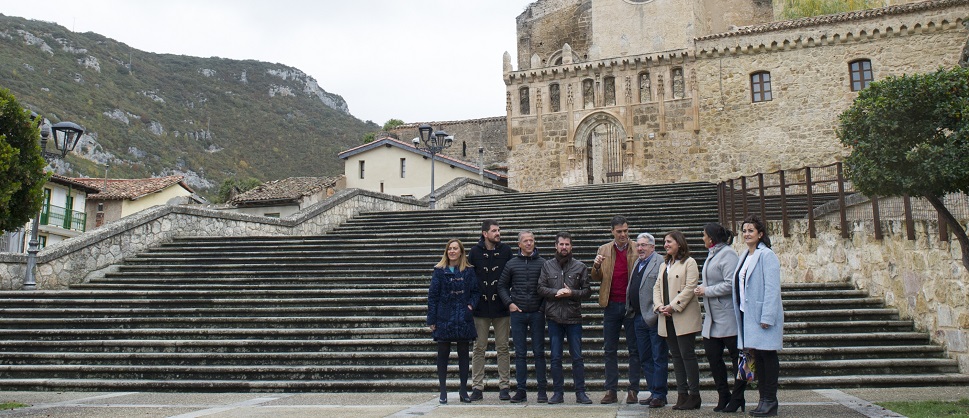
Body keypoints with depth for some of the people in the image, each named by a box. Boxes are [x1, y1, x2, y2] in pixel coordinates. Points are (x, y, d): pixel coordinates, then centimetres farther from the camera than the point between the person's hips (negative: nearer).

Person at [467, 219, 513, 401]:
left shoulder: (506, 250, 2)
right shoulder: (475, 252, 1)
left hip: (501, 307, 0)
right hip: (480, 308, 0)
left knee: (503, 348, 6)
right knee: (479, 348, 5)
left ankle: (504, 386, 13)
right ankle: (477, 387, 13)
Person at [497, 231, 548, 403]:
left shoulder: (542, 263, 2)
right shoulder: (511, 264, 6)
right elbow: (502, 286, 11)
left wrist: (545, 306, -5)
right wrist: (509, 303, -1)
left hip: (537, 313, -1)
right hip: (517, 313, 1)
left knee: (539, 352, 3)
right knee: (520, 353, 6)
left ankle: (542, 390, 10)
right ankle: (520, 391, 12)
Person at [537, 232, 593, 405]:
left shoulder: (580, 267, 4)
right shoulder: (547, 266, 7)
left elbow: (587, 290, 2)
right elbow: (541, 288, 2)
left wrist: (572, 293, -14)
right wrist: (557, 292, -14)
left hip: (574, 318, -1)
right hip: (554, 318, 1)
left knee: (577, 357, 3)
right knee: (556, 358, 7)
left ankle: (580, 392, 12)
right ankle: (558, 392, 15)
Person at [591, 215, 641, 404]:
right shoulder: (603, 250, 7)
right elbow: (596, 278, 9)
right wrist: (596, 266, -12)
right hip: (611, 305, 2)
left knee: (634, 349, 5)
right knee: (610, 350, 6)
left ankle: (633, 390, 13)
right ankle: (611, 390, 13)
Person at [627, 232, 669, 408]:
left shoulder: (661, 262, -10)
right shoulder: (637, 263, 17)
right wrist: (630, 308, 12)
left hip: (654, 318, -9)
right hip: (639, 318, 9)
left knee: (659, 358, 1)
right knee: (645, 359, 13)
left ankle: (660, 395, 8)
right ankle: (653, 392, 22)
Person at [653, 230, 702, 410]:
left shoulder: (689, 263, -4)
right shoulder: (664, 265, 20)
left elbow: (690, 288, -13)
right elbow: (657, 287, 15)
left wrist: (673, 306, -16)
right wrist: (659, 306, -2)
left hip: (684, 317, -7)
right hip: (667, 317, 7)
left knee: (687, 355, -4)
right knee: (676, 356, 9)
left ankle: (694, 396, 3)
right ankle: (682, 394, 14)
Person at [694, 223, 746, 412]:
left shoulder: (727, 254, -13)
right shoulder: (712, 255, 16)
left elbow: (730, 284, -21)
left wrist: (706, 291, -14)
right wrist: (703, 288, 6)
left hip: (727, 317, -10)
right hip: (712, 318, 10)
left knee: (737, 356, 2)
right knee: (712, 356, 8)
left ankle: (737, 398, 11)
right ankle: (723, 396, 19)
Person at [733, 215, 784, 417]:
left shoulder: (767, 255, -11)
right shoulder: (746, 256, 15)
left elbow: (772, 288, -16)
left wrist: (767, 317, -20)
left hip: (763, 315, -8)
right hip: (748, 314, 8)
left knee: (767, 356, -1)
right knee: (757, 357, 11)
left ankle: (770, 402, 6)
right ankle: (763, 399, 18)